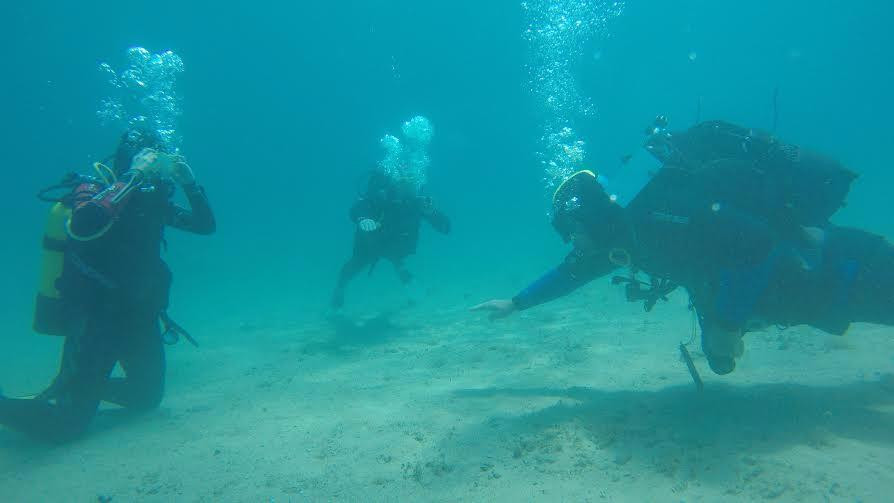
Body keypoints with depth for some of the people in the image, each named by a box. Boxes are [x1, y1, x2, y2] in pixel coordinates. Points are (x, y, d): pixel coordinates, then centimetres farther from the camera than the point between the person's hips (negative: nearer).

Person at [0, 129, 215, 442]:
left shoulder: (152, 201, 7)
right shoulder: (94, 192, -13)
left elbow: (205, 225, 9)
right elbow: (82, 226, -36)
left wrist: (189, 183, -4)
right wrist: (130, 182, -30)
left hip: (138, 319, 7)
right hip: (94, 319, -7)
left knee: (148, 398, 22)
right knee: (66, 426, -7)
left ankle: (86, 385, 40)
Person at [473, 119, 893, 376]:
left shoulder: (655, 217, -32)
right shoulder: (628, 234, -1)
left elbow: (755, 240, -40)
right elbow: (575, 270, 13)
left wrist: (727, 322, -30)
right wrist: (515, 304, 14)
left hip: (826, 266, -8)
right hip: (796, 279, 8)